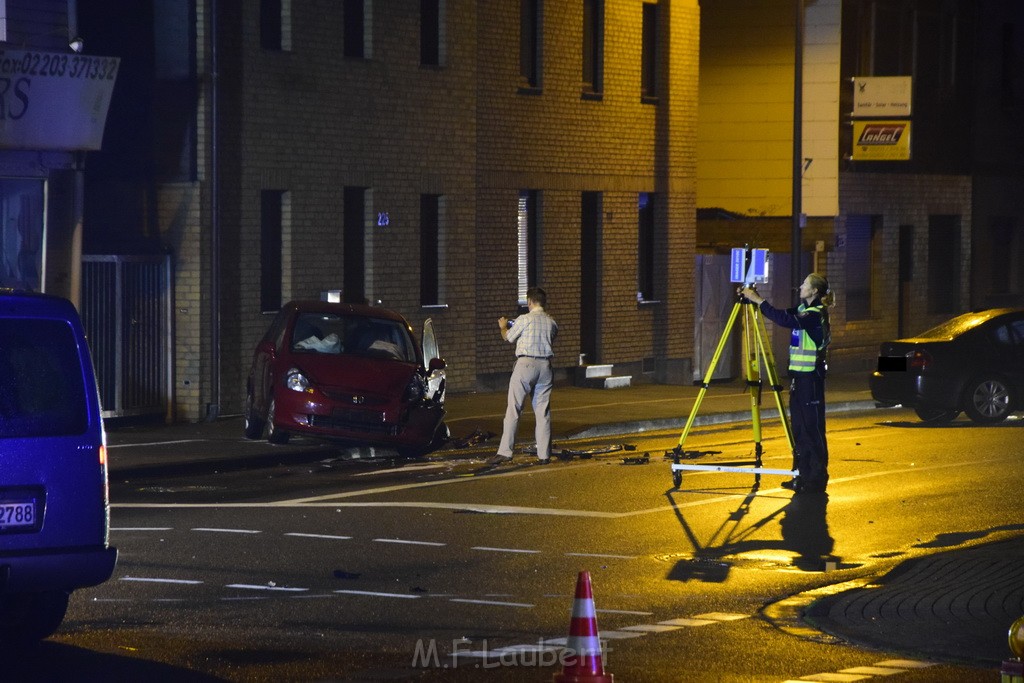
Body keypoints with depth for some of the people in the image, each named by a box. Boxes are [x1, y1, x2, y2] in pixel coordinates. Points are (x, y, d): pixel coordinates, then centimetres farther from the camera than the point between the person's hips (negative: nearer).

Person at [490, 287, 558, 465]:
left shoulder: (525, 320, -7)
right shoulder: (552, 322, 7)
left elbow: (508, 337, 6)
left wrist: (503, 327, 30)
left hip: (525, 364, -5)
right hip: (545, 366, 5)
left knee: (513, 410, -2)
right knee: (543, 412, 8)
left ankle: (505, 452, -7)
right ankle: (544, 455, 7)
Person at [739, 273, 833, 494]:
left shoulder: (816, 314, -16)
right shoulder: (803, 310, 14)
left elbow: (785, 320, -27)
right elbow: (783, 316, 17)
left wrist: (758, 300, -23)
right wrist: (756, 300, 6)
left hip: (811, 376, -10)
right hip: (798, 375, 10)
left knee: (812, 426, -6)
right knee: (799, 426, 12)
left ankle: (817, 478, -2)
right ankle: (803, 476, 18)